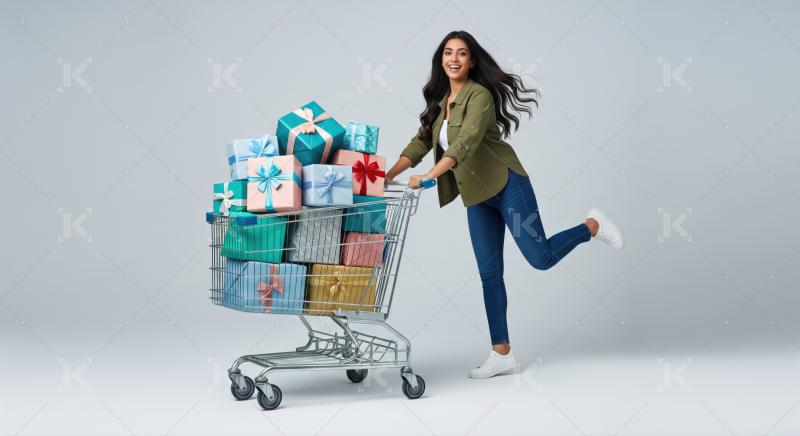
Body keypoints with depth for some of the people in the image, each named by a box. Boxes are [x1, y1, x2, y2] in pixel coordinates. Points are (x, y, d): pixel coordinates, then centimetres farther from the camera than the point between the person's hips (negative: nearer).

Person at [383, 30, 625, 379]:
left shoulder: (479, 95, -15)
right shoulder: (439, 101, 10)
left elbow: (466, 143, -27)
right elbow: (420, 143, 6)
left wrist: (428, 176, -37)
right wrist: (388, 175, -8)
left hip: (507, 185, -7)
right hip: (476, 198, 7)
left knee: (541, 258, -5)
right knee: (489, 274, 6)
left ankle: (593, 226, 23)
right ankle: (501, 354, 11)